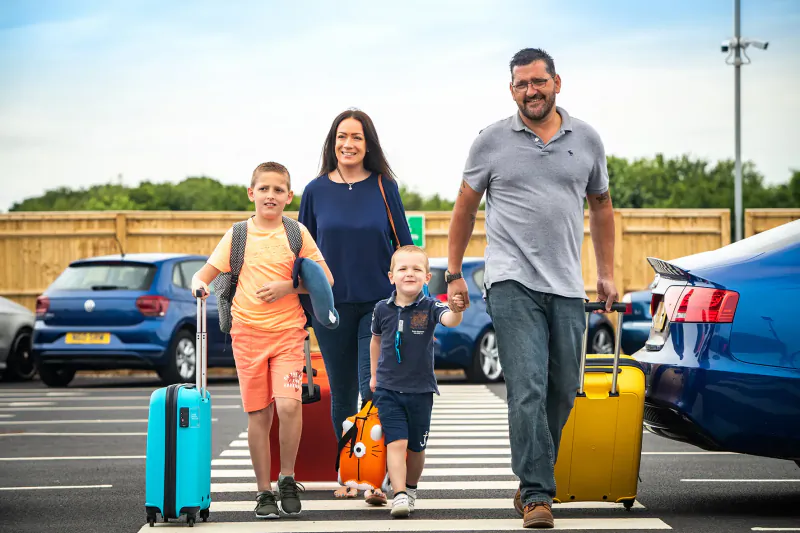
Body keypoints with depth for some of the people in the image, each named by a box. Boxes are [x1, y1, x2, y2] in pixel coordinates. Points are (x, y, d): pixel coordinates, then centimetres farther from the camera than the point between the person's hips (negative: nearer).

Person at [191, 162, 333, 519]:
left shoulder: (297, 233, 4)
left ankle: (287, 479, 2)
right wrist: (199, 284, -15)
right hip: (247, 332, 1)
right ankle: (264, 492, 14)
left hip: (288, 332, -1)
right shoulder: (238, 235, 6)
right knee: (258, 415, 3)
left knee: (288, 405, -18)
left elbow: (325, 279, 3)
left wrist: (287, 287, -9)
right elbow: (206, 273, 7)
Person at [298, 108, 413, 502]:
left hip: (380, 303, -2)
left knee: (373, 392, -11)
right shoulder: (316, 191, 3)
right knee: (342, 395, 10)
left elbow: (403, 242, 5)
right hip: (331, 306, 2)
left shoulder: (384, 186, 0)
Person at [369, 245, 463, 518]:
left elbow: (450, 320, -31)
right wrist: (374, 374, 20)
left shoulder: (430, 307, -9)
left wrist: (457, 308, -54)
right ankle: (399, 495, -15)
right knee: (396, 443, -12)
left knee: (416, 447, 12)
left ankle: (411, 488, 34)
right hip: (387, 388, 0)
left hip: (420, 389, 0)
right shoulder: (382, 309, -2)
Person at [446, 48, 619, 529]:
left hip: (567, 288, 3)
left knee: (563, 393, 7)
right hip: (512, 285, -3)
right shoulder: (492, 141, 3)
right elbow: (465, 209, 10)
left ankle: (533, 480, 25)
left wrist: (607, 272, 15)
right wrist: (454, 273, 7)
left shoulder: (587, 139, 9)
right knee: (528, 390, -12)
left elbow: (601, 206, 19)